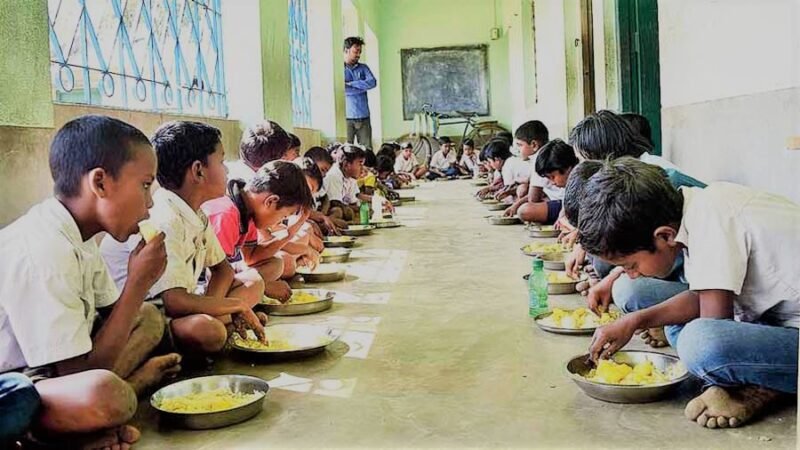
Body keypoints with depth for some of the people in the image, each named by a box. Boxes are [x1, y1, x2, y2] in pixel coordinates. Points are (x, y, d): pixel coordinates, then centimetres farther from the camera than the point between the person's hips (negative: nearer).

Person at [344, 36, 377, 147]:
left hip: (363, 117, 4)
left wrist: (350, 84, -8)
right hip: (346, 117, -3)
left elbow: (373, 82, -3)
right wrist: (362, 86, -7)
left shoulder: (363, 68, 15)